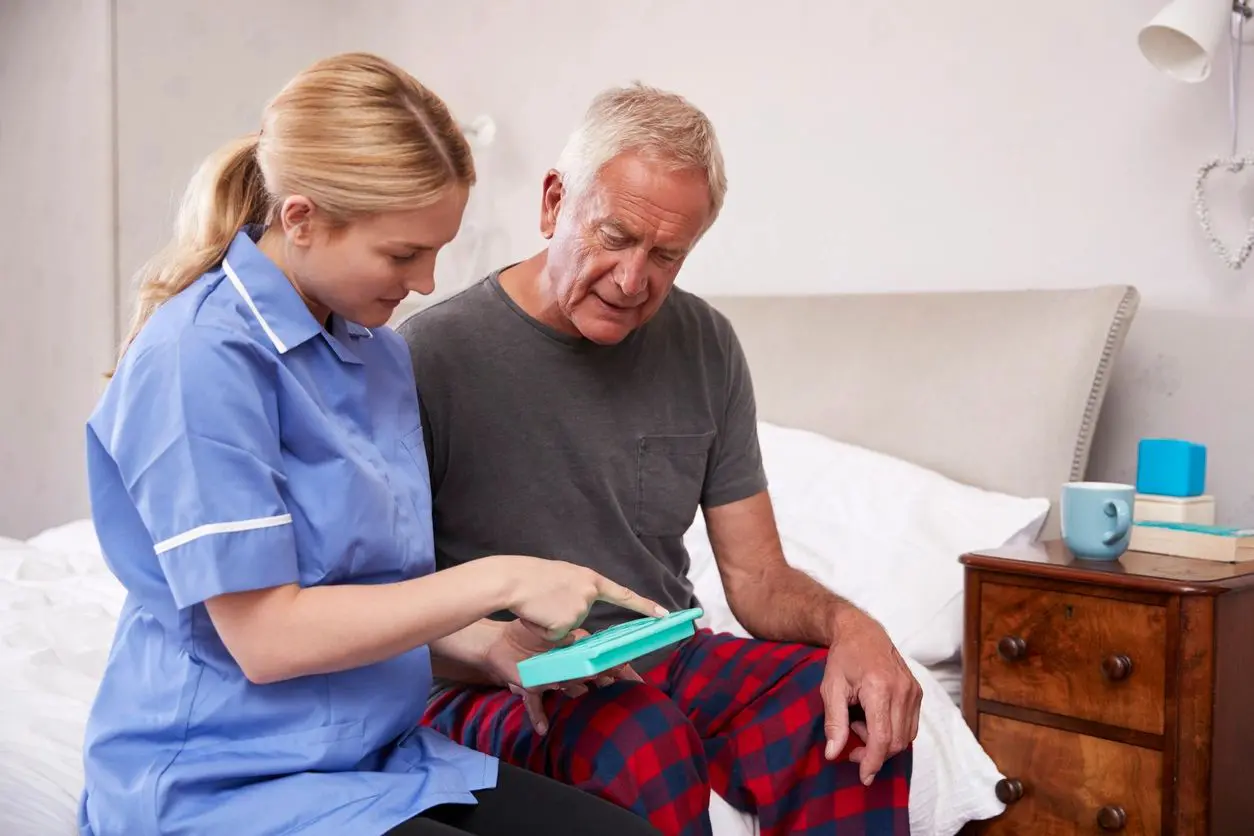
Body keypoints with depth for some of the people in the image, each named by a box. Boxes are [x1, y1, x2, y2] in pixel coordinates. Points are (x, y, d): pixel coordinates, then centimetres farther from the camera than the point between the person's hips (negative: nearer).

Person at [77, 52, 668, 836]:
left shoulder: (380, 348, 6)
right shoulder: (202, 359, -17)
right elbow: (266, 636, -19)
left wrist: (489, 646, -2)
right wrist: (499, 580, -16)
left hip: (378, 756, 7)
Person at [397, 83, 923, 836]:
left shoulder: (705, 348, 3)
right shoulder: (432, 353, -11)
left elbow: (759, 579, 4)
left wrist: (846, 624, -18)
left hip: (668, 660, 4)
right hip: (497, 689, -4)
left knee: (853, 709, -24)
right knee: (645, 741, -36)